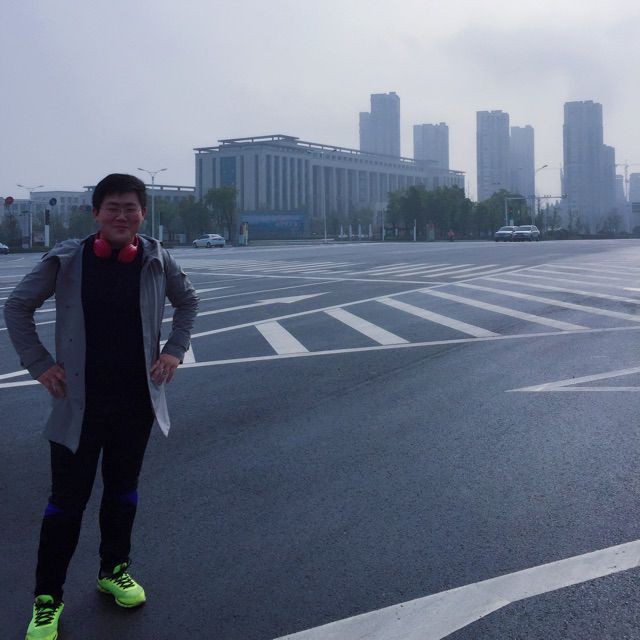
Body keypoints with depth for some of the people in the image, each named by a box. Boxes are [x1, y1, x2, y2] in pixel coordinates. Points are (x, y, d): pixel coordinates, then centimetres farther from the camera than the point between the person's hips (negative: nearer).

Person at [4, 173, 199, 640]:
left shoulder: (156, 260, -4)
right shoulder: (67, 261, -10)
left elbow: (187, 301, 15)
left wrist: (175, 351, 4)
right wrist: (39, 363, -4)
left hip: (137, 399, 2)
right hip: (80, 400, -2)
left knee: (123, 489, 17)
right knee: (68, 499, 4)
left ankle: (115, 569, 38)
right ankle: (47, 598, 18)